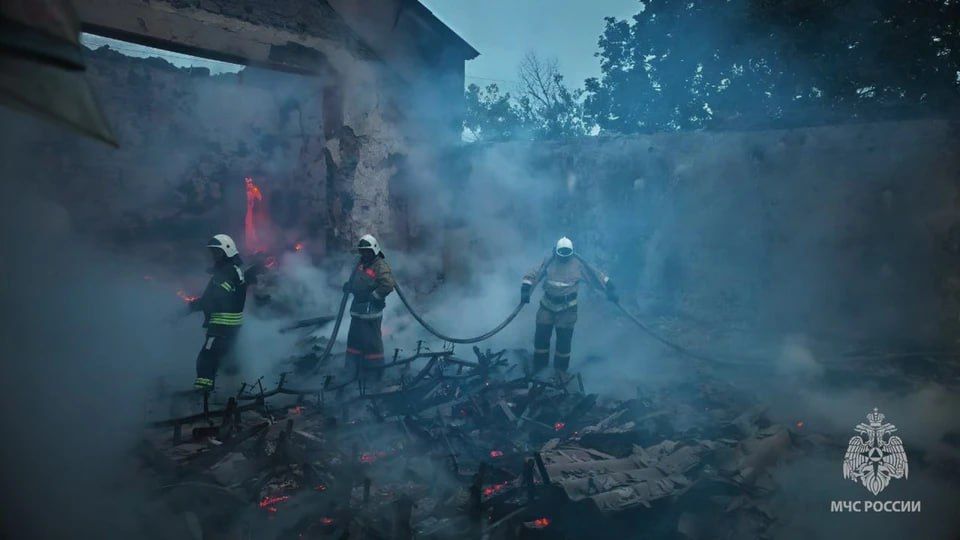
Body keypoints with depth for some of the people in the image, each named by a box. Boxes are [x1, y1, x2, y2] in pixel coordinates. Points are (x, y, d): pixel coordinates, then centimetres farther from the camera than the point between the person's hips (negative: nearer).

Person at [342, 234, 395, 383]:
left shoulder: (380, 266, -14)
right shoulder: (361, 263, 12)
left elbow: (388, 285, -25)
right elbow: (353, 280, 26)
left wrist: (373, 297, -20)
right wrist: (348, 286, 5)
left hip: (371, 311, -9)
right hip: (357, 309, 9)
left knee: (371, 341, -3)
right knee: (354, 338, 17)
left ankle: (374, 370, 8)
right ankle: (354, 367, 31)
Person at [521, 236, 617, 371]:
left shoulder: (578, 264, -9)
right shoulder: (549, 262, -7)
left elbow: (595, 275, -1)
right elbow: (533, 275, -6)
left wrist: (610, 288, -2)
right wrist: (525, 289, -19)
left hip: (567, 308, -1)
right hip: (547, 305, 1)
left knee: (564, 339, 6)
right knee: (541, 335, 7)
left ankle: (560, 370, 26)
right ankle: (538, 367, 27)